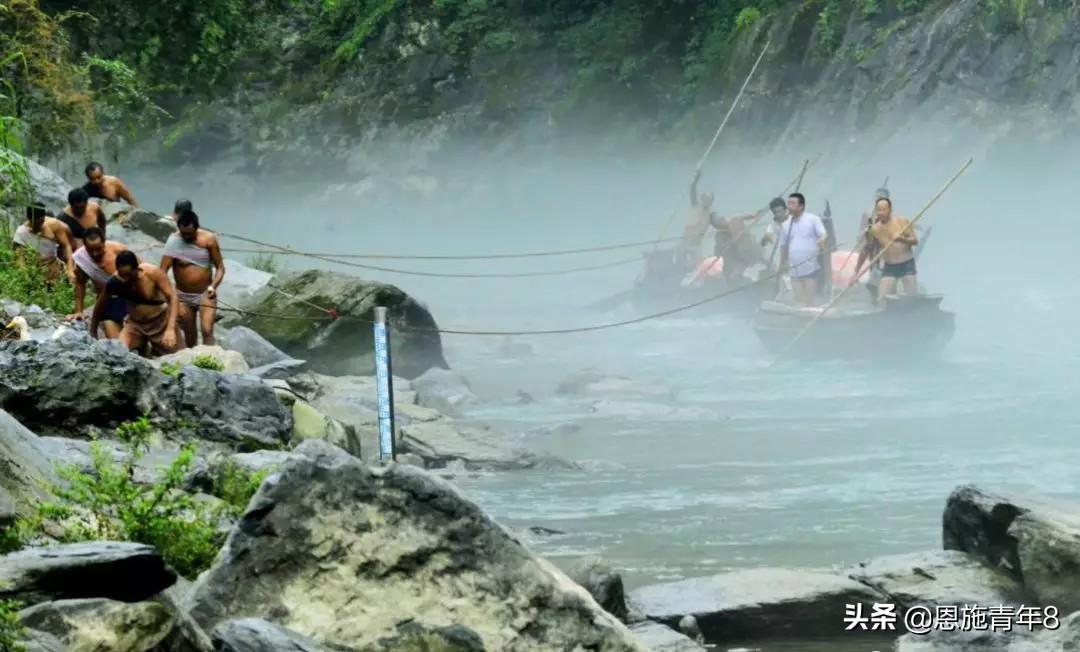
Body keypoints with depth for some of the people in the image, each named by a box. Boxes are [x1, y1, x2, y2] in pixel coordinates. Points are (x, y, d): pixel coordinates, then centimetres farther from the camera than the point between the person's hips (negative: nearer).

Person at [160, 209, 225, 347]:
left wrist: (213, 286, -21)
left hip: (205, 294, -1)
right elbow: (163, 270, -17)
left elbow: (220, 267, -4)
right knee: (189, 335, 11)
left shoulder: (209, 239, -10)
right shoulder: (174, 241, -14)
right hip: (183, 296, 1)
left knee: (207, 330, -16)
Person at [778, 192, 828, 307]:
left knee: (811, 302, -5)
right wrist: (782, 263, 16)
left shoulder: (812, 219, -2)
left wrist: (822, 241, -32)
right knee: (799, 302, 8)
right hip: (794, 270, 5)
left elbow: (824, 234, -10)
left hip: (810, 268, -5)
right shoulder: (785, 225, 13)